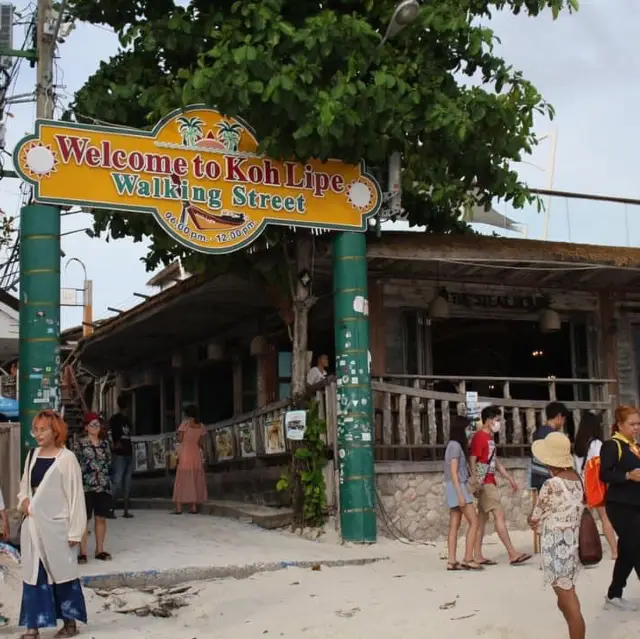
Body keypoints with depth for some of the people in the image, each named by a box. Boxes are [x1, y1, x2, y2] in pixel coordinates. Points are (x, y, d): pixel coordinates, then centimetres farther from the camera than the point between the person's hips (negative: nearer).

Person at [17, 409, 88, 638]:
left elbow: (75, 495, -10)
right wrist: (23, 500, -2)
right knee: (33, 573, 6)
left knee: (62, 572, 5)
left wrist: (75, 531, -11)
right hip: (33, 525, 5)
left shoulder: (66, 458, -10)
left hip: (56, 525, -5)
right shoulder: (32, 455, 8)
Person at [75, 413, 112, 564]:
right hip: (86, 485, -4)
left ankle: (100, 550, 17)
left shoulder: (105, 444, 11)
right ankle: (82, 552, 1)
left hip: (103, 486, 4)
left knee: (101, 518, 7)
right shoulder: (81, 444, -1)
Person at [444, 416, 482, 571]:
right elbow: (453, 472, -18)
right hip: (457, 487, -9)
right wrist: (460, 494, -20)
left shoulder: (455, 445, 15)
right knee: (474, 522, -7)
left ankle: (452, 561, 4)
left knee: (455, 525, 6)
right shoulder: (455, 445, -12)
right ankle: (468, 559, -8)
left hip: (455, 487, 9)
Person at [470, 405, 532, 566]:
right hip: (484, 483, -10)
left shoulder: (489, 437, 17)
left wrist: (510, 478, 21)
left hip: (489, 483, 10)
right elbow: (472, 461, -18)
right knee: (499, 515, -10)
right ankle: (513, 554, -10)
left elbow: (495, 461, 23)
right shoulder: (479, 437, -13)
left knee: (482, 518, 8)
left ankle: (478, 556, 10)